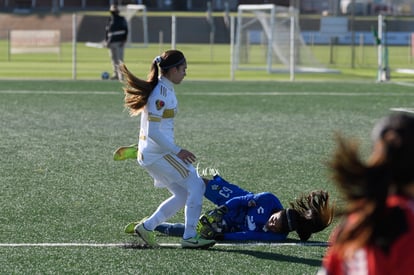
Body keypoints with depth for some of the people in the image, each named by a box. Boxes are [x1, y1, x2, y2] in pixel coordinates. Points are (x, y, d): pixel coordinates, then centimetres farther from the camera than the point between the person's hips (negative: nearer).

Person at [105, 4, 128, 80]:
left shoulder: (122, 19, 1)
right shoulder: (110, 20, 11)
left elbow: (125, 30, -2)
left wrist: (124, 40, -6)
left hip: (120, 42, -4)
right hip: (112, 42, 4)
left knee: (120, 59, -7)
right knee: (113, 59, 8)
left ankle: (121, 75, -11)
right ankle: (115, 74, 14)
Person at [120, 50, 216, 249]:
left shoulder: (166, 90, 12)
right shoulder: (161, 95, -19)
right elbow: (153, 132, -22)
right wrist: (177, 151, -19)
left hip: (149, 154, 10)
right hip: (158, 153, -10)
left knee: (182, 195, 12)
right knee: (196, 186, -7)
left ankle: (146, 226, 11)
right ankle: (190, 237, -7)